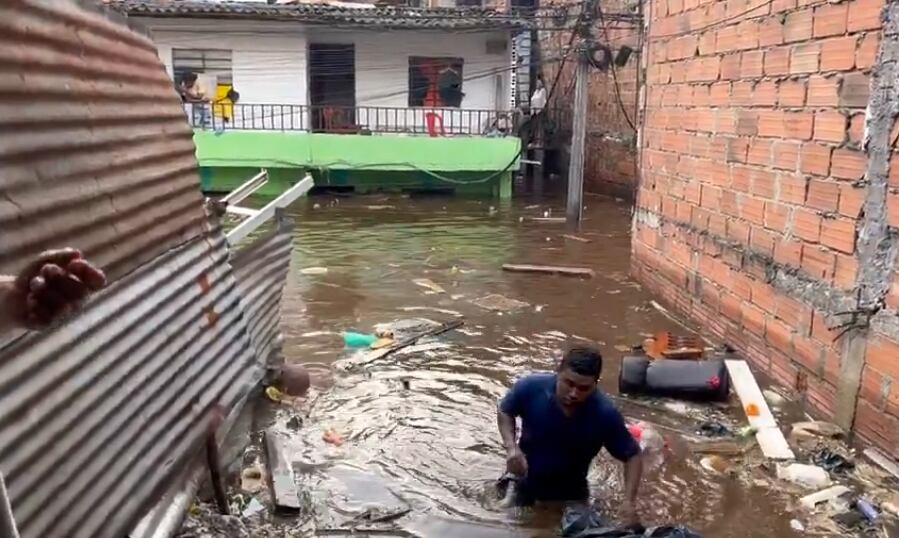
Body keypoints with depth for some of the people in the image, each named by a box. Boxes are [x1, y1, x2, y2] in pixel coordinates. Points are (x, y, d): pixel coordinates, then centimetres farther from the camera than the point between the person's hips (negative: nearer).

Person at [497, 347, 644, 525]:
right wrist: (511, 447, -23)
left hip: (570, 491, 0)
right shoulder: (531, 387, -29)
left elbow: (632, 456, -15)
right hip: (526, 479, 0)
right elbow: (505, 412, -7)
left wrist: (629, 501, -28)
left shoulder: (605, 414, -30)